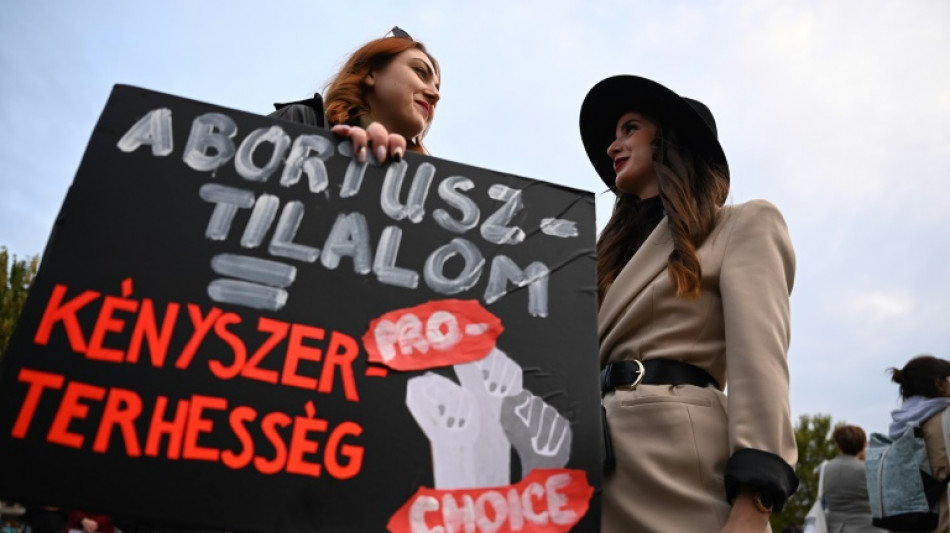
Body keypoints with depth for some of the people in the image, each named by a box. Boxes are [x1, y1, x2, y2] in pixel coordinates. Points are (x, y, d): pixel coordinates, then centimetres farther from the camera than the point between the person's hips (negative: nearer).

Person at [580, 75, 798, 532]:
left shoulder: (745, 223, 6)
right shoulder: (622, 248, 26)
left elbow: (758, 358, -8)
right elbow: (588, 358, 17)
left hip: (675, 445, -6)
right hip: (599, 463, 6)